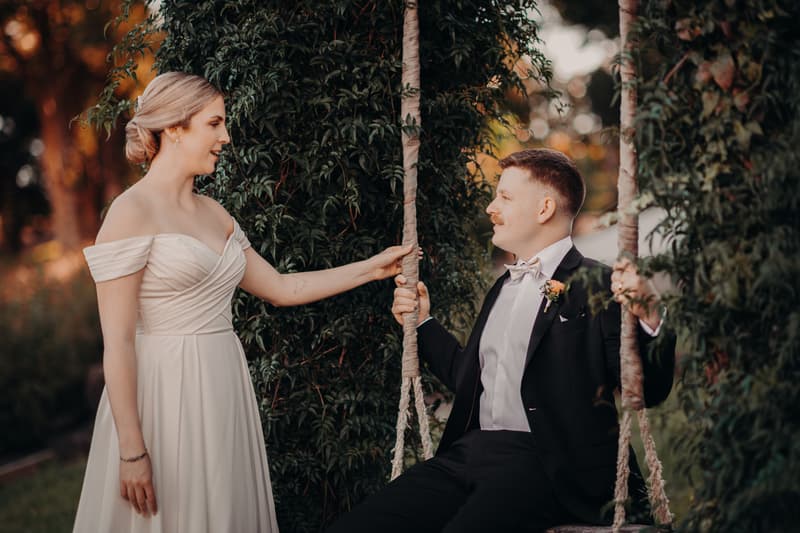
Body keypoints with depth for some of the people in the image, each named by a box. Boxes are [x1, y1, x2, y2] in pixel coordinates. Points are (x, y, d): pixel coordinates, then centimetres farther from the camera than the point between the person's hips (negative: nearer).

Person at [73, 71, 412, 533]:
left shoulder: (214, 214, 11)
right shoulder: (132, 213, -12)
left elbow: (281, 288, 19)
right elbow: (118, 344, -15)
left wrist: (372, 268, 16)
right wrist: (132, 452, -17)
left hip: (223, 388, 7)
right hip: (168, 391, -7)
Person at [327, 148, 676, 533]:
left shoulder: (598, 287, -2)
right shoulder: (503, 286, 23)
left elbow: (649, 392, -9)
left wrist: (648, 322, -26)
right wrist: (422, 323, 25)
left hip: (544, 461, -7)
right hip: (471, 453, 7)